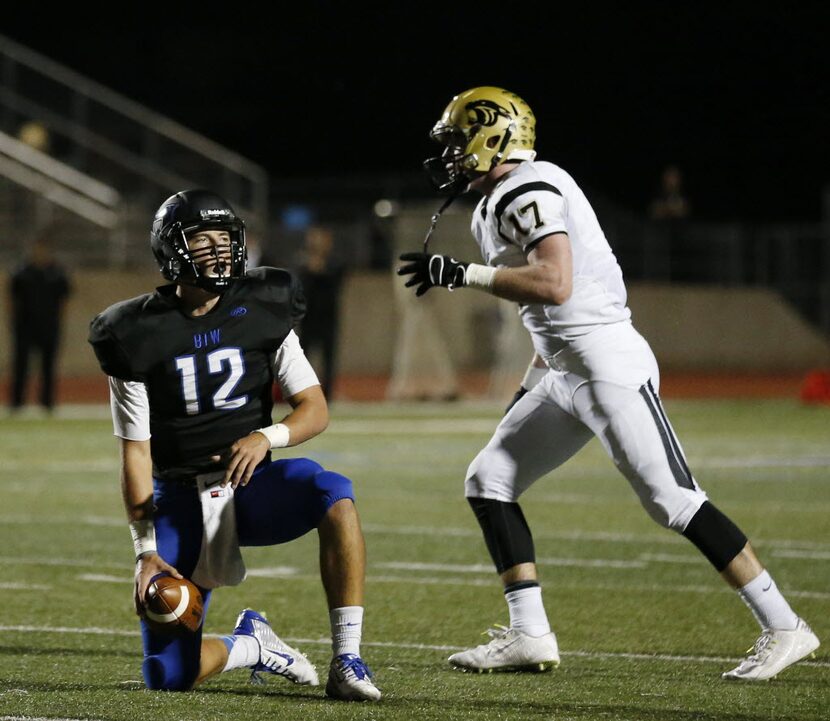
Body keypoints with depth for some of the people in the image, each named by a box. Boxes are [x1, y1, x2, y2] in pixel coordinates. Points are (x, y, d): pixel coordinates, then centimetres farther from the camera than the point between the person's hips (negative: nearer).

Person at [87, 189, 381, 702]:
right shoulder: (141, 335, -6)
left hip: (251, 486, 1)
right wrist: (146, 553, -12)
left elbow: (316, 410, -2)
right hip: (179, 500, -1)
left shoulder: (262, 312, -1)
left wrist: (267, 437, -25)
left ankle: (347, 661, -26)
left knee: (334, 494, -34)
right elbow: (136, 454, -4)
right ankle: (250, 646, 22)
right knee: (167, 677, -13)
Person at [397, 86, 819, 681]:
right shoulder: (496, 204, 18)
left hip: (607, 362, -11)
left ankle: (783, 628, -7)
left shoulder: (528, 191, -13)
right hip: (565, 373, 11)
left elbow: (554, 285, -27)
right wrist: (533, 385, 27)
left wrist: (462, 274, -21)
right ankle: (529, 636, 7)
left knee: (673, 499, -11)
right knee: (490, 481, 8)